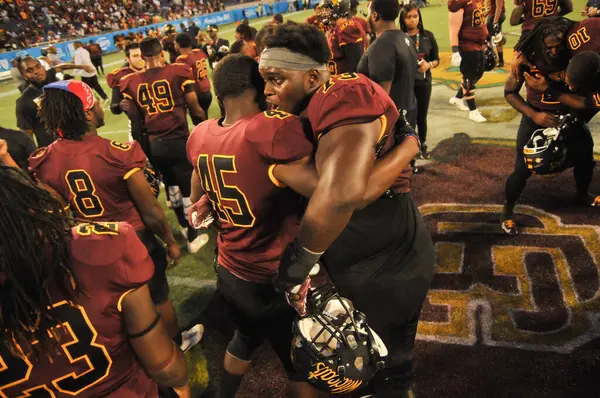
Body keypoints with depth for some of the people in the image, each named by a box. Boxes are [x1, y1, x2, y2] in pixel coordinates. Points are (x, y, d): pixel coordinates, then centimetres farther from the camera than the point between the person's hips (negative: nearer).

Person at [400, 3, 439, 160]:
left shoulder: (428, 36, 1)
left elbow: (436, 59, 5)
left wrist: (429, 65, -15)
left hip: (423, 82, 2)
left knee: (422, 116, 13)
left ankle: (423, 145, 32)